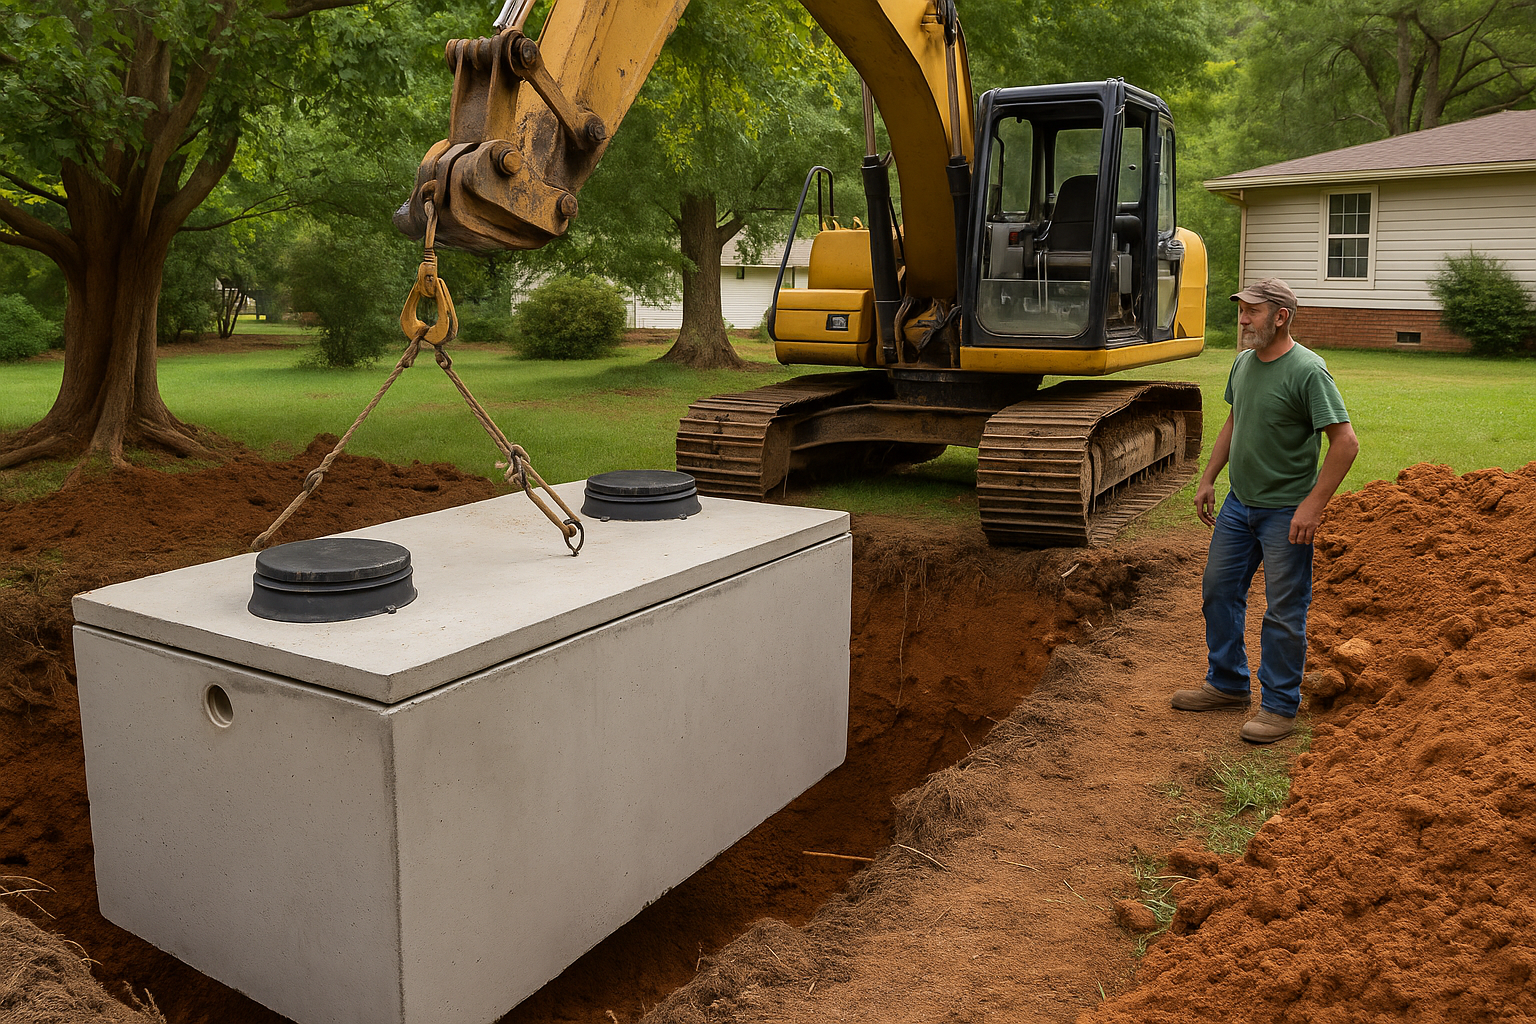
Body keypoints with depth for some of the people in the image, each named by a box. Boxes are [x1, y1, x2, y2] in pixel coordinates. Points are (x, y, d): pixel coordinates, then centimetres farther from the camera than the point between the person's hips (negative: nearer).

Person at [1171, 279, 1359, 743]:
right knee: (1219, 591, 15)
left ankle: (1280, 705, 15)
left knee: (1284, 611, 2)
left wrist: (1313, 504, -21)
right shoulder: (1243, 363, 5)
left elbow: (1346, 442, -20)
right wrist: (1208, 479, 17)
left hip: (1285, 512, -8)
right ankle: (1228, 684, 31)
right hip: (1238, 502, 8)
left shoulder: (1307, 370, -19)